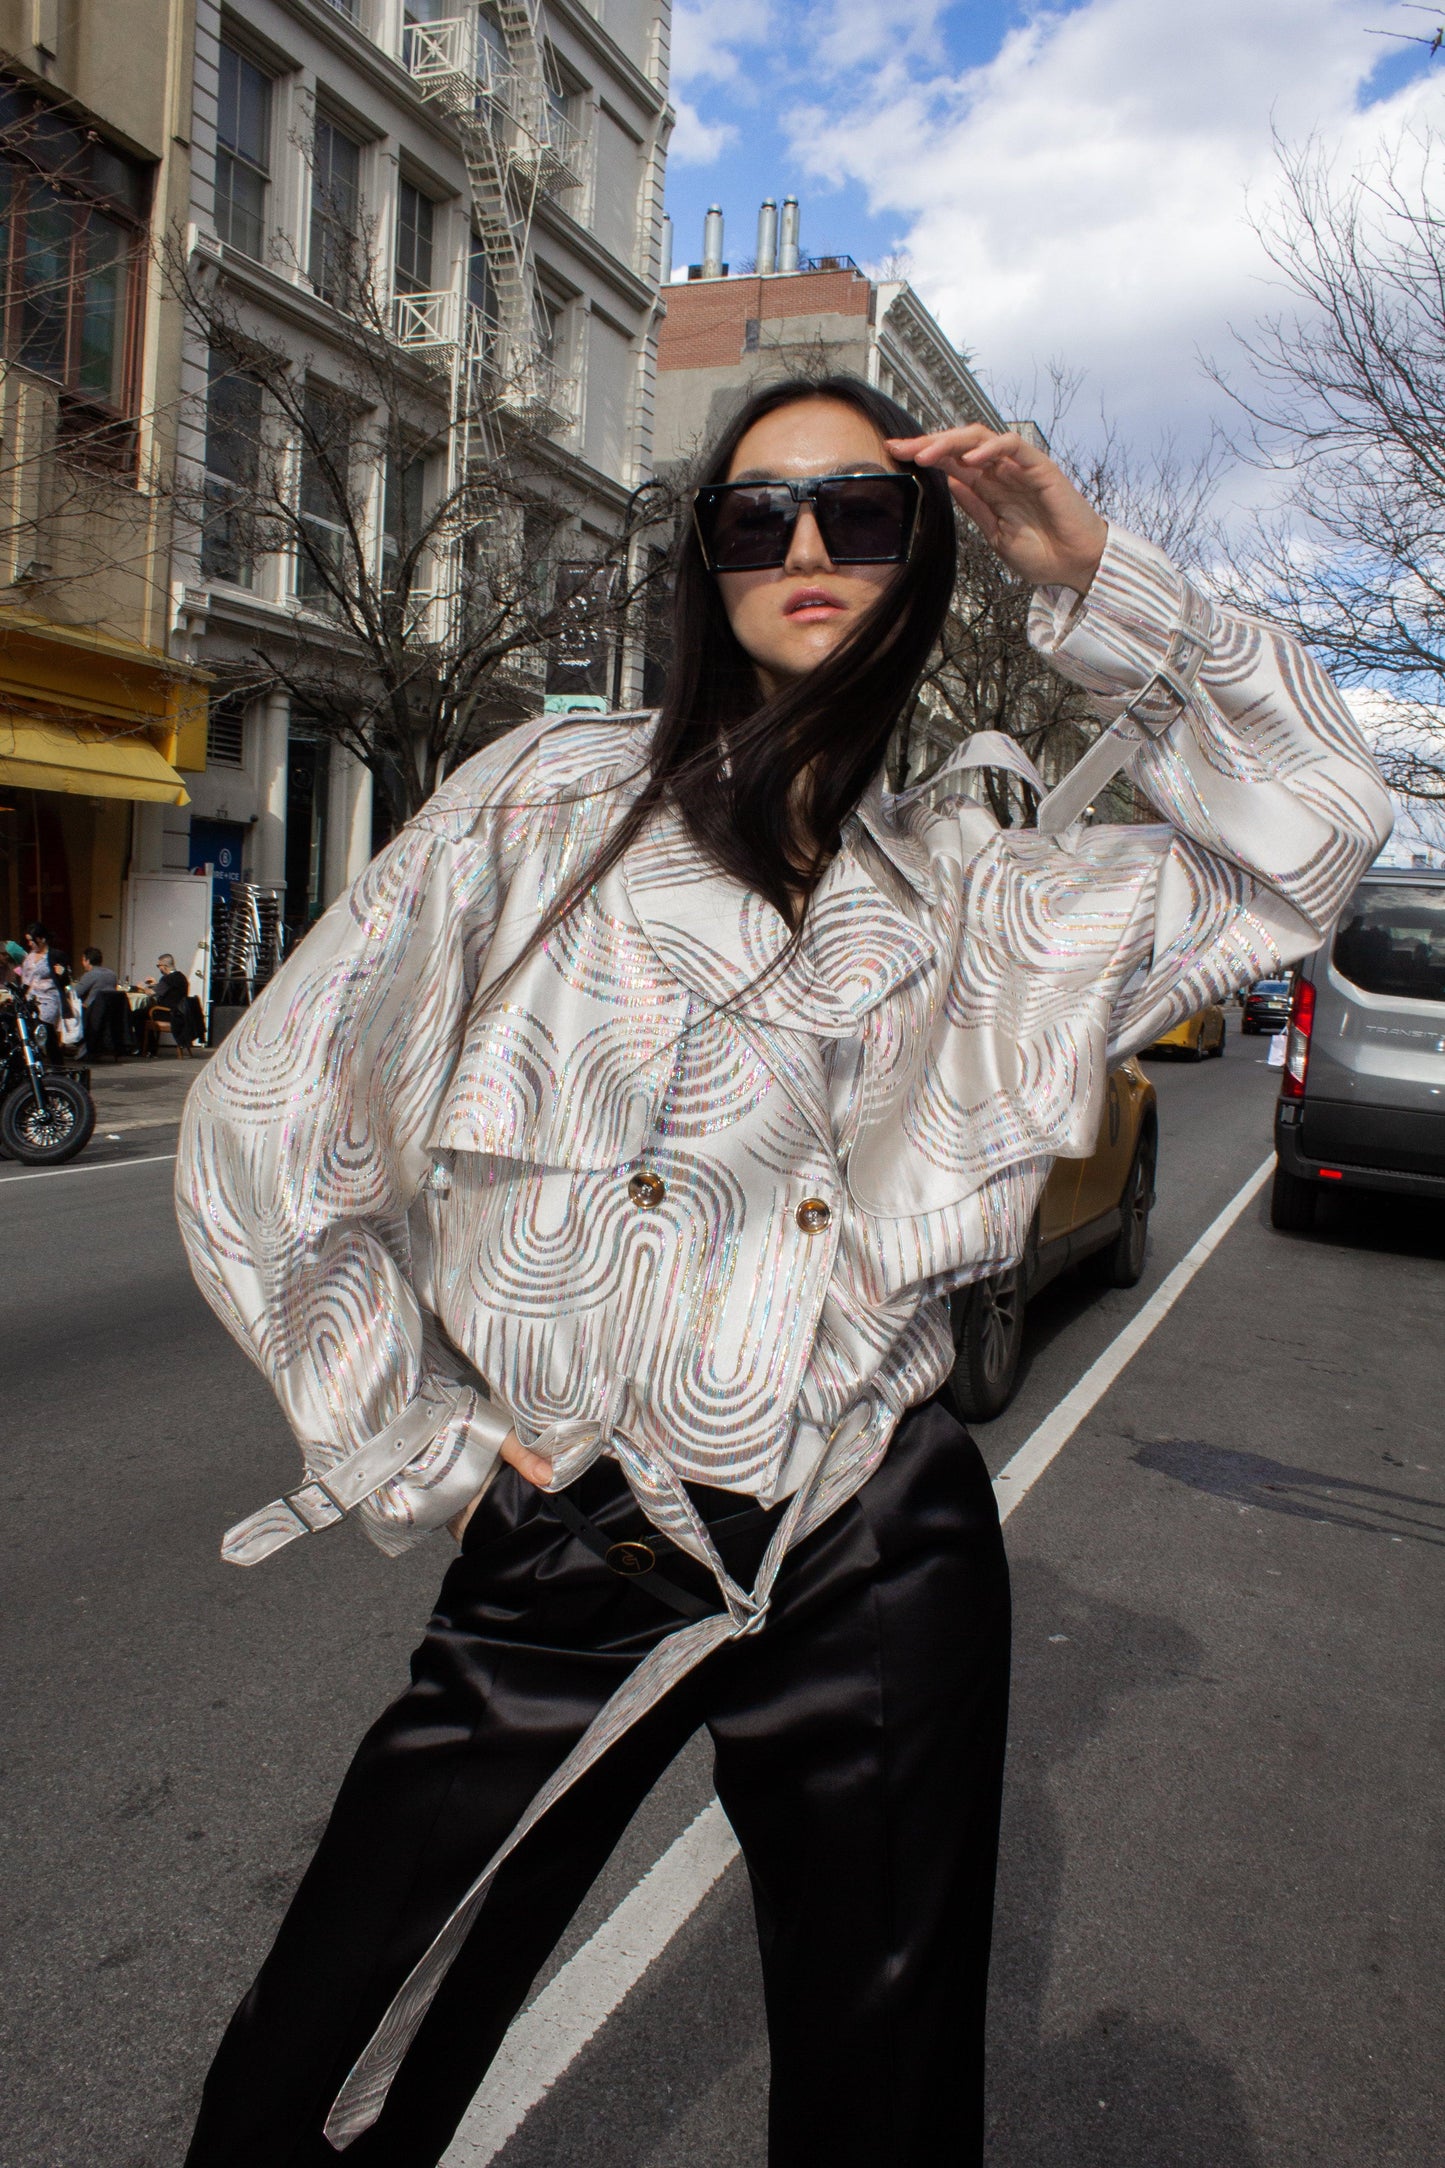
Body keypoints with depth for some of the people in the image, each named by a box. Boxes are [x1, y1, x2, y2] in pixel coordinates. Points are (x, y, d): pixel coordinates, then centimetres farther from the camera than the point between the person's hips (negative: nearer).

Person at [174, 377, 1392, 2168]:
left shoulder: (969, 891, 6)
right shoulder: (550, 795, -2)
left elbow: (1311, 837, 5)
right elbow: (265, 1120, -1)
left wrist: (1095, 581, -3)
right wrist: (411, 1444, -1)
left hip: (880, 1578, 2)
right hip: (565, 1551, -1)